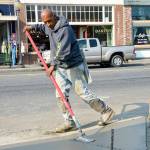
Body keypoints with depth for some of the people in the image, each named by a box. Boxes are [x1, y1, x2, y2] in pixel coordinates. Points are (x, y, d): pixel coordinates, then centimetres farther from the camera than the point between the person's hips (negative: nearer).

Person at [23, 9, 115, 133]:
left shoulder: (65, 29, -22)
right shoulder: (50, 27, 7)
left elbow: (63, 50, -31)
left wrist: (53, 65, -35)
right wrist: (32, 27, 27)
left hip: (73, 66, -8)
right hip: (60, 67, 8)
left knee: (83, 92, -4)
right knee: (61, 95, 0)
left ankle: (106, 111, 13)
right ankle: (69, 122, 7)